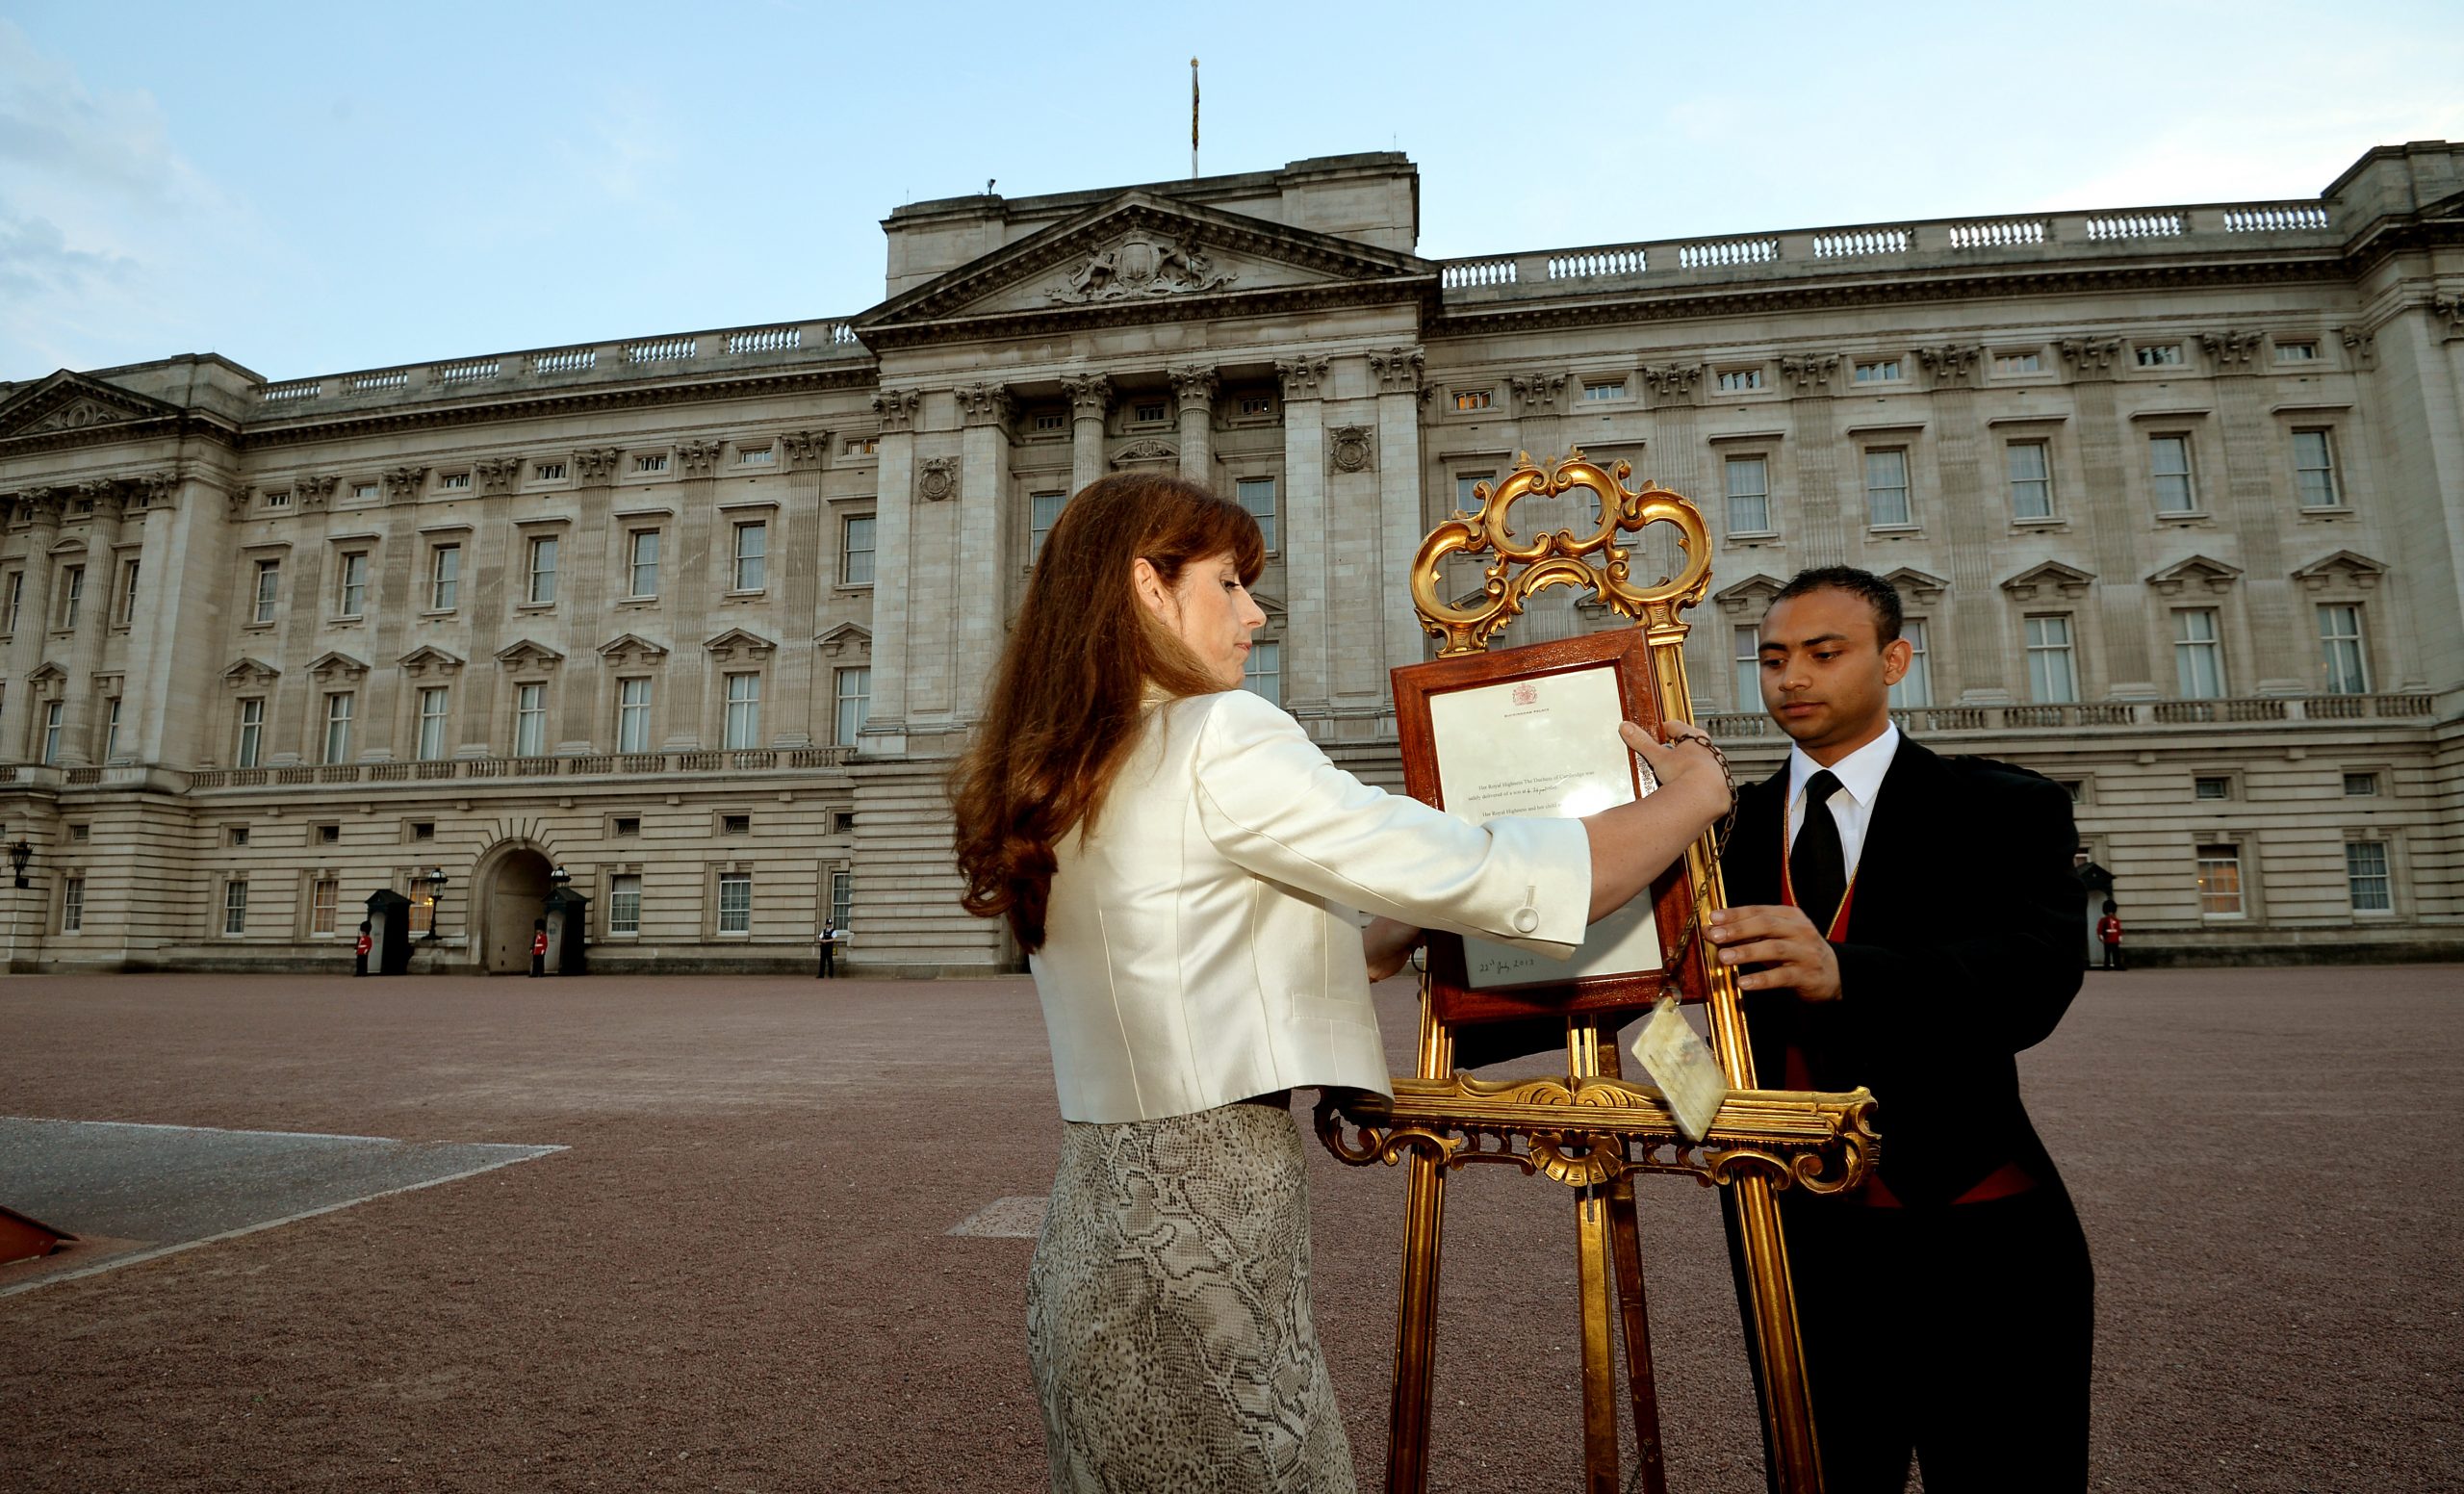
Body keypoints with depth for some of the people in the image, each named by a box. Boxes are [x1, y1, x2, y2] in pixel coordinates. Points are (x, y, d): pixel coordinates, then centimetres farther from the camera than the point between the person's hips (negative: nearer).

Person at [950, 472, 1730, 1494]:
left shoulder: (1050, 786, 9)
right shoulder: (1217, 739, -17)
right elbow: (1504, 881, -17)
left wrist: (1374, 948, 21)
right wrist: (1694, 796, 0)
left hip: (1091, 1233, 9)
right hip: (1201, 1252, -9)